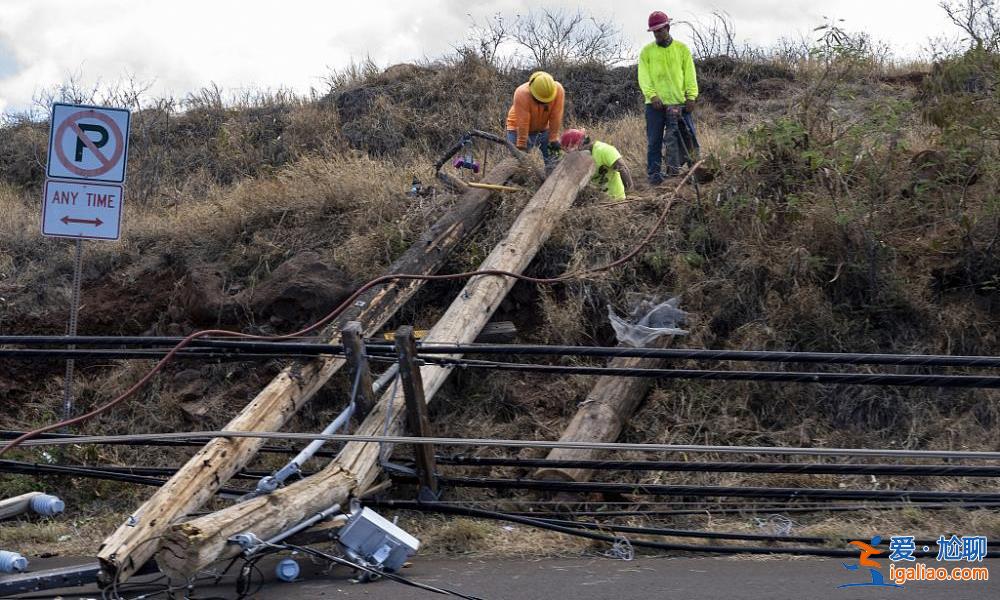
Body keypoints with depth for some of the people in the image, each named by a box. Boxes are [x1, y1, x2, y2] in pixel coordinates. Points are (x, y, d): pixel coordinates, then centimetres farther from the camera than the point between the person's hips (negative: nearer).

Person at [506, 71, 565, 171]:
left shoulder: (558, 90, -26)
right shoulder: (522, 94, -34)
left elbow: (555, 118, -21)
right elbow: (523, 123, -32)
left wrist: (553, 139, -19)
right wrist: (521, 147, -28)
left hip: (544, 128, 4)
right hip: (519, 128, -4)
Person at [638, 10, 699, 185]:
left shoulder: (682, 49, 9)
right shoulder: (647, 51, 8)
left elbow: (690, 74, 4)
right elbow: (644, 77, -1)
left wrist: (691, 96, -8)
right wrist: (652, 96, -16)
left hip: (680, 103, 1)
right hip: (655, 104, 0)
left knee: (688, 138, -1)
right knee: (654, 141, -1)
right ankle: (654, 175, 4)